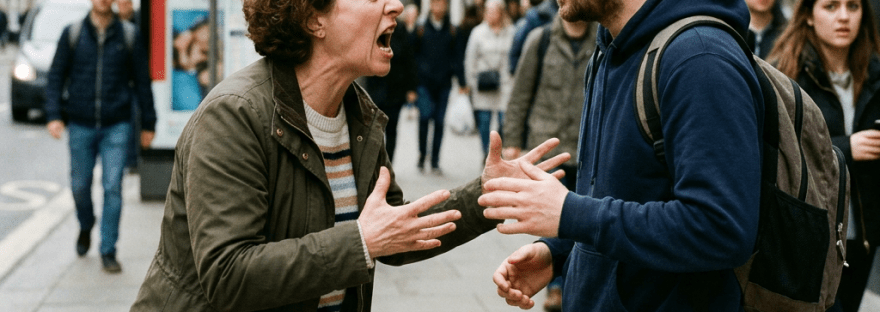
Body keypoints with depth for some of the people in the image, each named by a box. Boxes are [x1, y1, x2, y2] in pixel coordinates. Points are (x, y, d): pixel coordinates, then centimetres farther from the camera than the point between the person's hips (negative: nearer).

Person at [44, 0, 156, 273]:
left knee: (113, 188, -5)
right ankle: (85, 226, 41)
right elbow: (56, 76, 5)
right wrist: (53, 115, -6)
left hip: (117, 127, -1)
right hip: (80, 125, 1)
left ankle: (108, 251, 4)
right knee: (80, 186, 11)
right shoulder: (72, 34, 2)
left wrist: (148, 123, 6)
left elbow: (141, 81, 6)